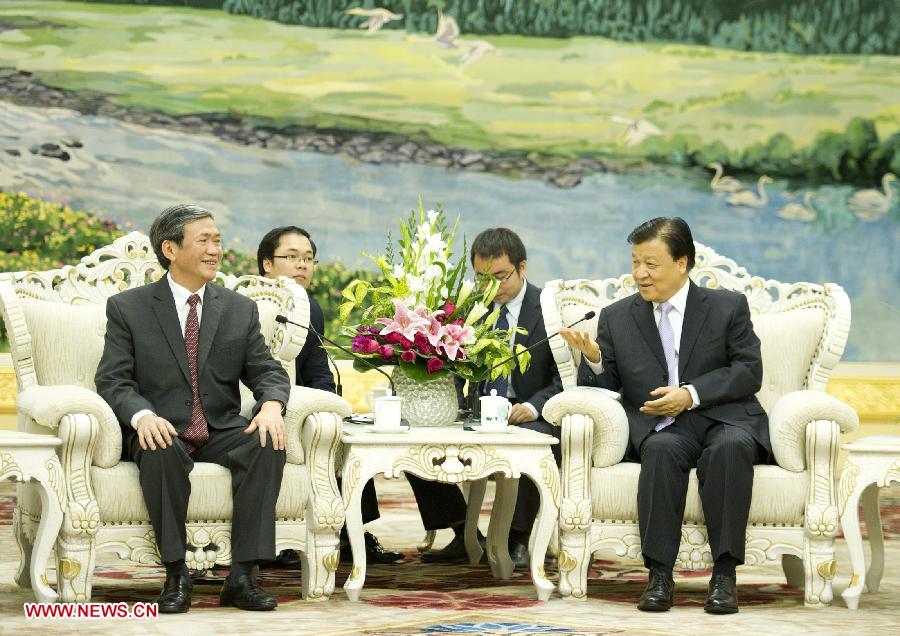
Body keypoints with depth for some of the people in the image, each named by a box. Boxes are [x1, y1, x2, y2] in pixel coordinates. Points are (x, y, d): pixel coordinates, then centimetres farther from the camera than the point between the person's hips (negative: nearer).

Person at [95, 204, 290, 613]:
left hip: (222, 432, 3)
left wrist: (272, 405, -19)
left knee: (268, 446, -29)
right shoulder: (128, 308, 4)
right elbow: (113, 380, -4)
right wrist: (143, 416, -27)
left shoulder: (241, 310, 13)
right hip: (160, 431, -2)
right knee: (162, 452, -37)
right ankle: (176, 576, -27)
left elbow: (267, 371, 7)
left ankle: (242, 577, -28)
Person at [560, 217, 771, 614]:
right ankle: (659, 575, -32)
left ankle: (724, 574, -30)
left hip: (724, 419, -1)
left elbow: (749, 372, -1)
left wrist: (691, 395, -13)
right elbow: (600, 389, 12)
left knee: (729, 448, -35)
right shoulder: (617, 318, 14)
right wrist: (593, 359, -11)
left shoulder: (728, 306, 8)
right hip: (659, 428, 1)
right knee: (662, 449, -34)